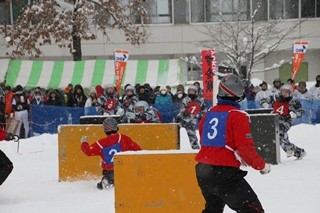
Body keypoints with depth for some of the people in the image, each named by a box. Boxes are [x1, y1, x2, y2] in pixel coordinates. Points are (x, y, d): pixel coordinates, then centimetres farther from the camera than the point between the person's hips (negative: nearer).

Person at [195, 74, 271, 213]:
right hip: (225, 173, -8)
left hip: (202, 172, 8)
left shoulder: (208, 114, 11)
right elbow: (245, 148, -15)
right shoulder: (238, 116, -10)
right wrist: (262, 166, -1)